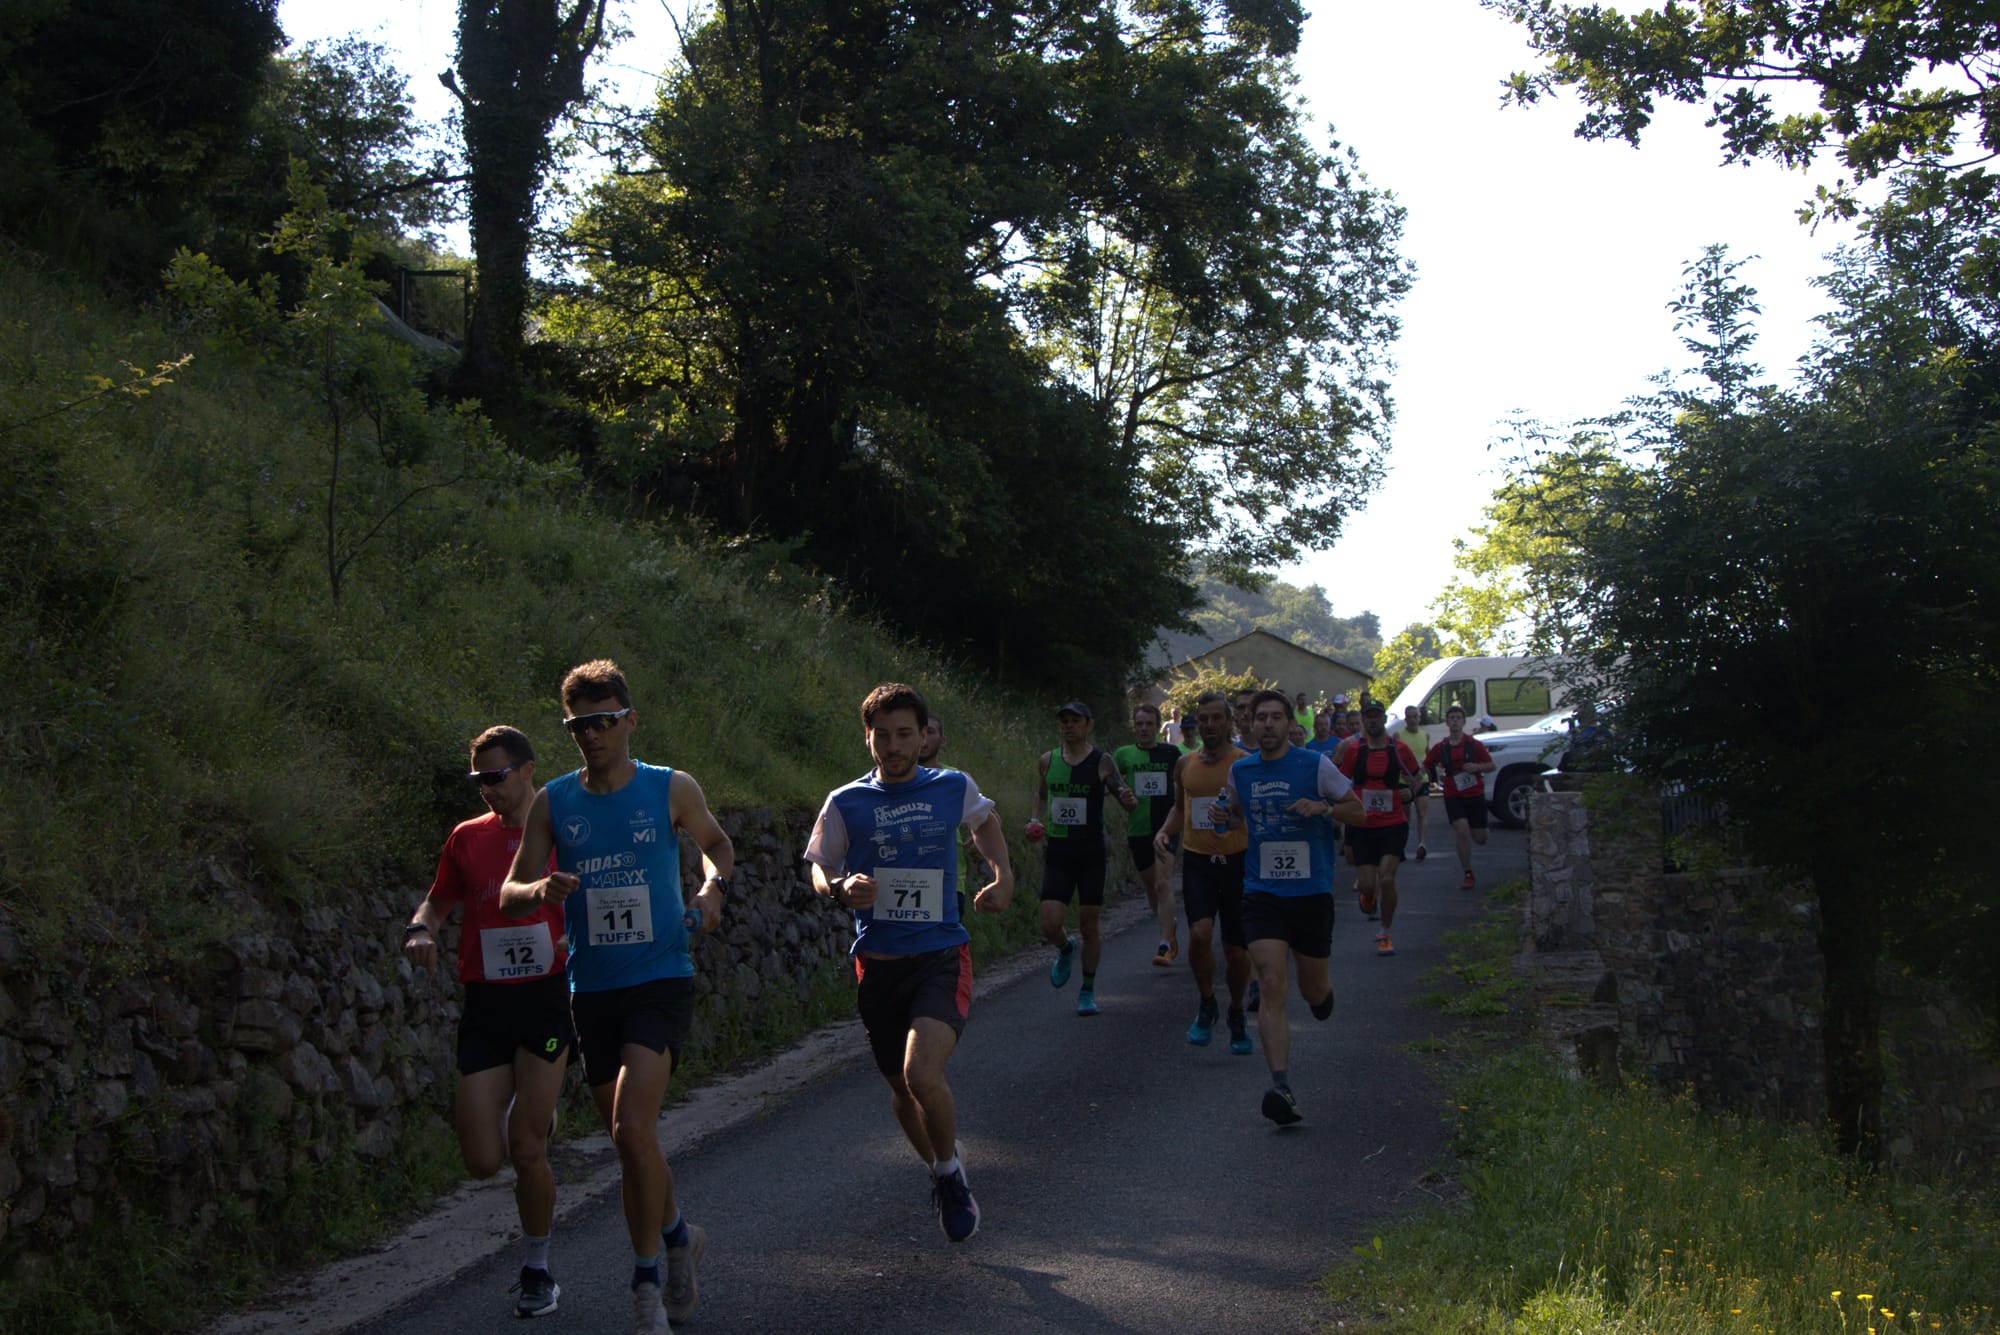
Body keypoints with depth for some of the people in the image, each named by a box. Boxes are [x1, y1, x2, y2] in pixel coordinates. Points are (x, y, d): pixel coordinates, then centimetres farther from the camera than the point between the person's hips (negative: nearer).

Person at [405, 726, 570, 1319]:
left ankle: (536, 1270, 14)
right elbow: (439, 899, 19)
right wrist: (420, 930, -3)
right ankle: (530, 1113, 35)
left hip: (545, 998, -3)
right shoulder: (467, 838, 7)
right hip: (485, 1005, 3)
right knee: (483, 1160, -2)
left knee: (525, 1148, -6)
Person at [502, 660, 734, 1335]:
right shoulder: (553, 802, 2)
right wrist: (539, 889, -18)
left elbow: (717, 842, 18)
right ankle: (679, 1236, 36)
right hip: (592, 990, 3)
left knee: (632, 1125, -20)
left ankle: (647, 1279, -6)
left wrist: (713, 887, -3)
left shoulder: (673, 790, -1)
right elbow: (509, 894, 4)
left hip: (661, 981, -3)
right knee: (630, 1142, 10)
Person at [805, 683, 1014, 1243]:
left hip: (942, 956, -2)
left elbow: (985, 821, 24)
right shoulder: (845, 803, -1)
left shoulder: (955, 788, 2)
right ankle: (939, 1168, 43)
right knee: (901, 1088, 13)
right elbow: (819, 871, 6)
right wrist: (841, 889, -17)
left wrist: (1002, 876, 8)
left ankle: (950, 1170, 5)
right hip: (878, 962, 2)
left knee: (922, 1074, -23)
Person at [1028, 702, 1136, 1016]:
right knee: (1050, 925, -7)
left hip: (1091, 852, -2)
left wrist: (1129, 799, -27)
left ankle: (1088, 991, 20)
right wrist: (1034, 819, 5)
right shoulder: (1046, 761, 4)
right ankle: (1066, 949, 29)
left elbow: (1126, 800, -3)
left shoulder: (1102, 762, -5)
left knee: (1088, 925, 3)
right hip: (1057, 852, 2)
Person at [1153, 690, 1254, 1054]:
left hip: (1236, 860, -2)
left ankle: (1237, 1014, 31)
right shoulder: (1185, 765, 9)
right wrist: (1165, 831, 5)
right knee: (1199, 933, -20)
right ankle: (1205, 1004, 4)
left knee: (1236, 950, 5)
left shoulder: (1246, 764, -4)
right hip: (1196, 861, 2)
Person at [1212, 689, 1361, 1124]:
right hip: (1262, 893, 1)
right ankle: (1281, 1088, -19)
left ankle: (1321, 993, 49)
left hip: (1312, 892, -1)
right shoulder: (1240, 771, 6)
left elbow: (1356, 809, 5)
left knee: (1313, 991, 9)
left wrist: (1323, 809, -15)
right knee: (1272, 986, -14)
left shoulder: (1316, 765, -3)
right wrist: (1225, 818, 0)